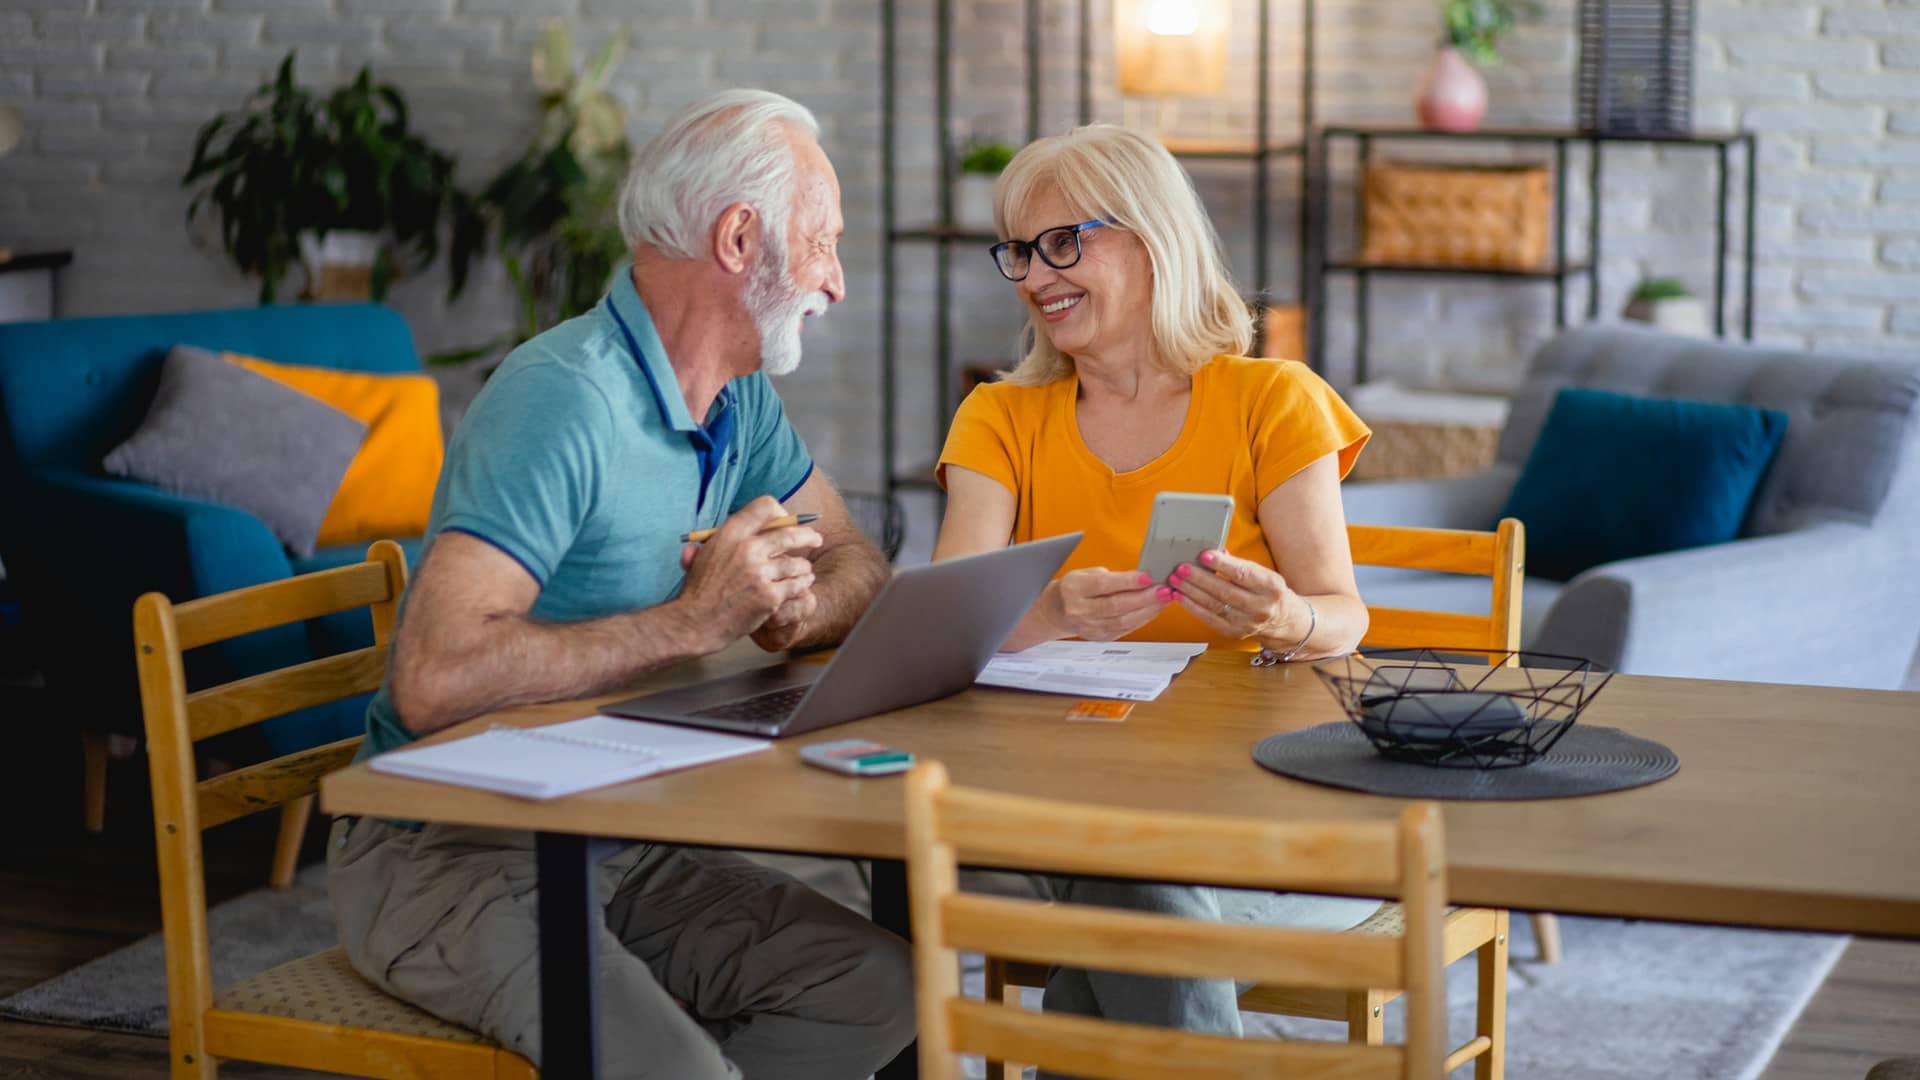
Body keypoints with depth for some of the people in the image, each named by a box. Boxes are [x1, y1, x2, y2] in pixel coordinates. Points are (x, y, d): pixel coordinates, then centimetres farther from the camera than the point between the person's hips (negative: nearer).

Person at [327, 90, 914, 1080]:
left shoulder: (738, 399, 9)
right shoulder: (568, 400, -22)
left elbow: (859, 569, 14)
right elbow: (434, 682, -31)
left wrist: (792, 608, -10)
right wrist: (690, 621, -27)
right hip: (446, 853, -9)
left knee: (882, 989, -9)